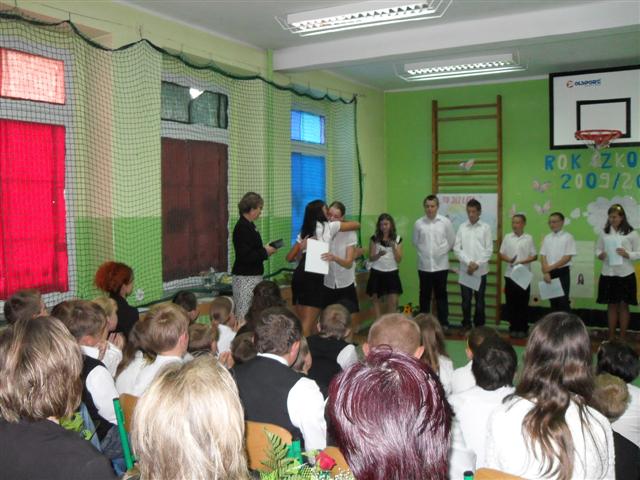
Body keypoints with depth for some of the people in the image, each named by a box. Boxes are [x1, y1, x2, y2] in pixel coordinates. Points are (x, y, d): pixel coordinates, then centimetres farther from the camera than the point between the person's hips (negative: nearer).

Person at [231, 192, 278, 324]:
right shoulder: (243, 228, -16)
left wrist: (265, 249, 8)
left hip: (253, 276, 10)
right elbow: (245, 256, -22)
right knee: (244, 316, -7)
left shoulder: (249, 225, 14)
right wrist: (265, 252, -12)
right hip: (245, 277, -10)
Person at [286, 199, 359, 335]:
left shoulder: (304, 232, 22)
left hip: (299, 274, 6)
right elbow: (357, 225, 17)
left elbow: (290, 257, 21)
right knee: (308, 323, -7)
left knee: (301, 321, 11)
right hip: (314, 276, -6)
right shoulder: (328, 226, 8)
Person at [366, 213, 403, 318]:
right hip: (377, 273, 0)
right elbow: (371, 258, -2)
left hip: (392, 273, 1)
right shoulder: (374, 238, -3)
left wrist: (393, 247, -16)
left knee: (393, 302, -5)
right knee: (376, 300, 5)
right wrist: (379, 254, -23)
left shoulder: (397, 239, 1)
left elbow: (399, 260, -2)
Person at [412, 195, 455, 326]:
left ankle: (444, 323, 14)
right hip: (424, 265, 1)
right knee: (424, 295, 9)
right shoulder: (418, 223, -2)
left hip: (441, 265, -1)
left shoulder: (445, 222, -3)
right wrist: (424, 252, 11)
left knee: (441, 295, 7)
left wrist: (441, 252, 10)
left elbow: (451, 241, 6)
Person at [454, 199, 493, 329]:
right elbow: (457, 248, 2)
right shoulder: (462, 227, 6)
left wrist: (477, 264, -11)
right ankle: (466, 326, 14)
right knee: (466, 300, 5)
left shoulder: (485, 228, 2)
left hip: (481, 270, -1)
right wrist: (468, 262, -10)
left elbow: (489, 249, -1)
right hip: (465, 270, 1)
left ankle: (479, 326, 16)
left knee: (480, 300, 7)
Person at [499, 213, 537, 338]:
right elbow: (501, 254, 7)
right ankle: (513, 328, 14)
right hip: (510, 274, 2)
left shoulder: (528, 238, 1)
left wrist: (522, 261, -14)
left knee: (523, 303, 3)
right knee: (511, 303, 5)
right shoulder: (507, 237, 5)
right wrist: (509, 260, -13)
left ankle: (523, 328, 11)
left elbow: (535, 256, 2)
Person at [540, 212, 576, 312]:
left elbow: (567, 257, -11)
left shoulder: (568, 237, -4)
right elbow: (543, 256, 6)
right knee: (553, 301, 9)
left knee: (563, 301, -6)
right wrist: (546, 272, -8)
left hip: (562, 272, -5)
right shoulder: (547, 238, 10)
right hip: (549, 273, 5)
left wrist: (551, 267, -15)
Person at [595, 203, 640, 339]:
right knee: (611, 305, 11)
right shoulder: (604, 232, 5)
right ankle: (611, 337, 20)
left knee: (623, 305, 6)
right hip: (608, 274, 3)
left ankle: (622, 338, 17)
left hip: (625, 275, -3)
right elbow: (598, 249, 12)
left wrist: (627, 254, -20)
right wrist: (600, 255, -10)